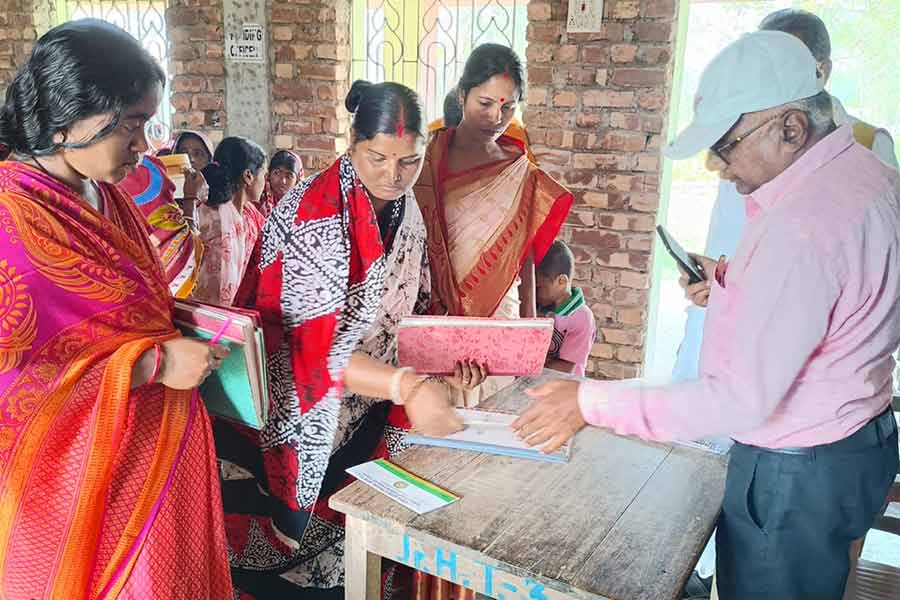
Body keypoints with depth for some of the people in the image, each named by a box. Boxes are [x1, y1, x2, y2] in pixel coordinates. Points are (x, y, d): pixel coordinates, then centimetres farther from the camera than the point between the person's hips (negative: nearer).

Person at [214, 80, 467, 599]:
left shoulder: (403, 204, -2)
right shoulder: (315, 217, -25)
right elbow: (311, 344, -31)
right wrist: (407, 387, -41)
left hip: (368, 411, 6)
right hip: (307, 415, -6)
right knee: (305, 533, 10)